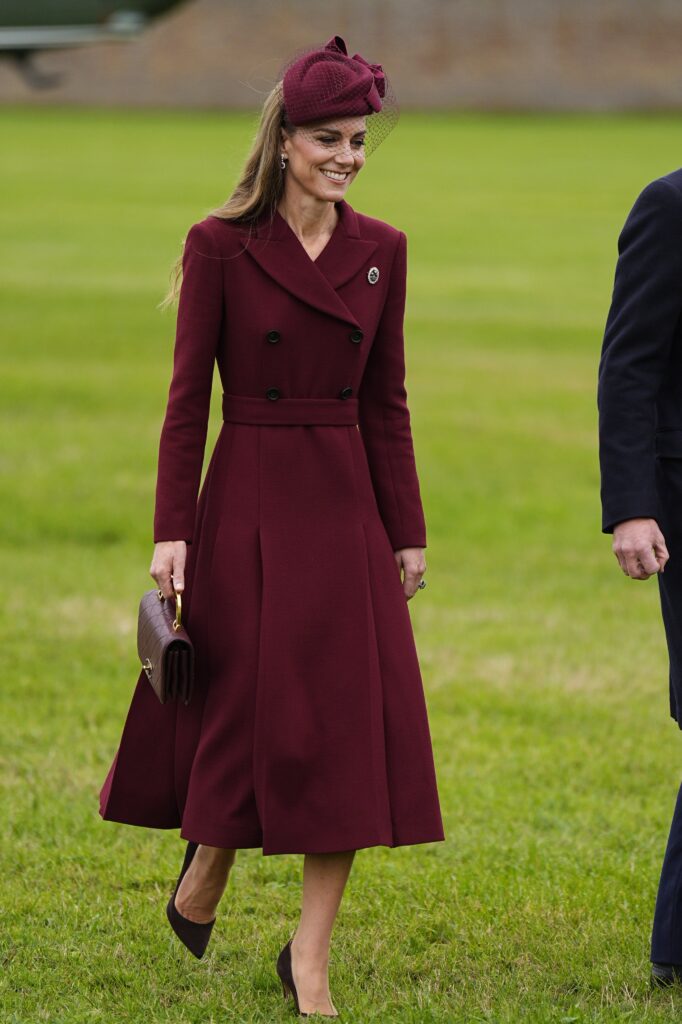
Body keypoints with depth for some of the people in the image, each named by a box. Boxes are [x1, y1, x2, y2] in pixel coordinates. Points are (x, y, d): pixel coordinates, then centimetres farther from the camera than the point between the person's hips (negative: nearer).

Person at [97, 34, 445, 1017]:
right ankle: (201, 888, 29)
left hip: (348, 509, 4)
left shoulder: (382, 250, 6)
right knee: (251, 708, 1)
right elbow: (187, 398, -4)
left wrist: (407, 532, 8)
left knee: (356, 723, -2)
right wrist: (172, 531, -9)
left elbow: (387, 402, 10)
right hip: (249, 505, -4)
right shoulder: (221, 245, -5)